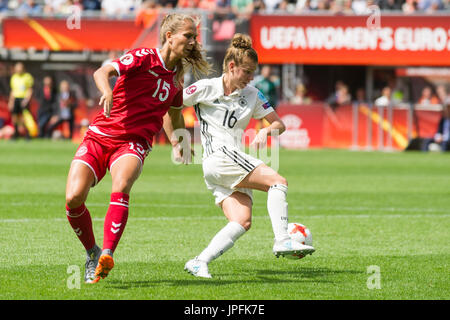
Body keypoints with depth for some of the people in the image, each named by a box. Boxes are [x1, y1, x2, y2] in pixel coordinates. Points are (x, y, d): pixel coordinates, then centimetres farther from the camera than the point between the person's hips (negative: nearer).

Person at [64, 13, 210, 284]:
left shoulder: (176, 77, 14)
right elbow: (102, 72, -21)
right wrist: (106, 91, -41)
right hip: (100, 136, -2)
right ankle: (92, 253, 7)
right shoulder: (144, 58, -4)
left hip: (133, 144, 3)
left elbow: (174, 111, 37)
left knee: (121, 187, -32)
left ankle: (107, 256, -42)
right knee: (74, 198, -19)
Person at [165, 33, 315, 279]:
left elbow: (279, 124, 19)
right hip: (218, 157, -6)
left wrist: (266, 131, -4)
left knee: (242, 221, -16)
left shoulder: (252, 95, 15)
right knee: (278, 181, -19)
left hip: (235, 166, 6)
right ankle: (282, 241, -24)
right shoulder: (206, 88, 0)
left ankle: (199, 263, -18)